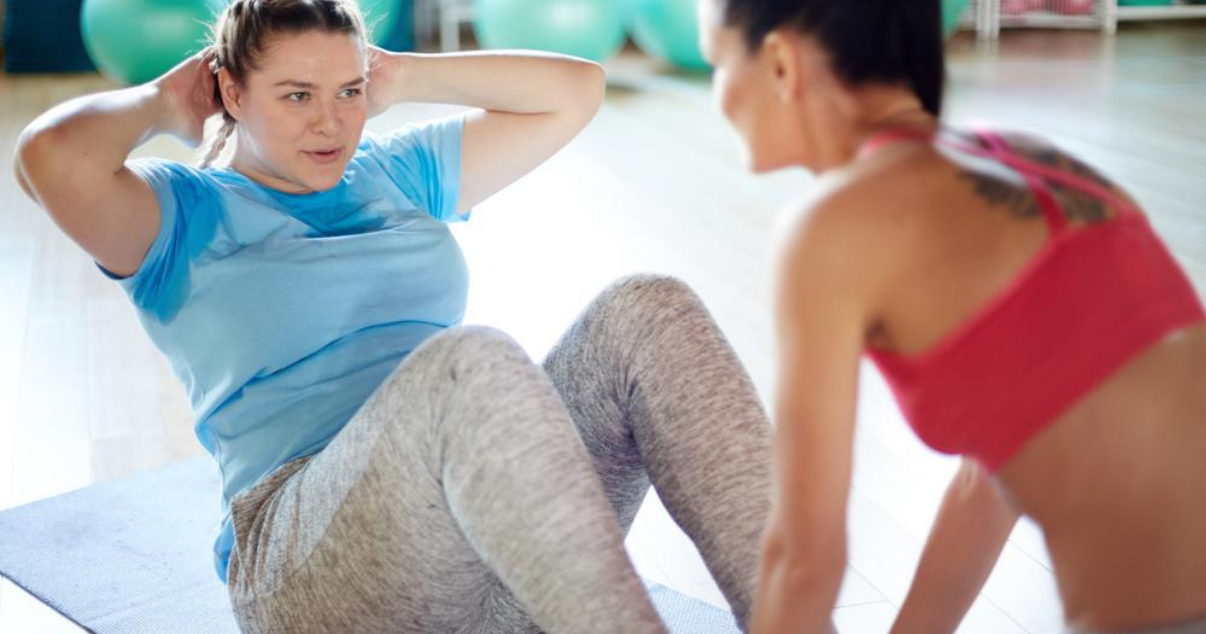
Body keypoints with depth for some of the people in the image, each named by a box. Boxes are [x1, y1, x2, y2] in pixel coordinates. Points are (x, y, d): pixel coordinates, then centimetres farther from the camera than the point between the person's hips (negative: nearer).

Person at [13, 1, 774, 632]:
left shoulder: (401, 171, 23)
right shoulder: (187, 215, 7)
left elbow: (575, 90, 22)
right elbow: (52, 156, -15)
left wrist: (404, 76, 21)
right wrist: (161, 103, 5)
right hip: (318, 565, -5)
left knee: (645, 310, -22)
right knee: (471, 361, -37)